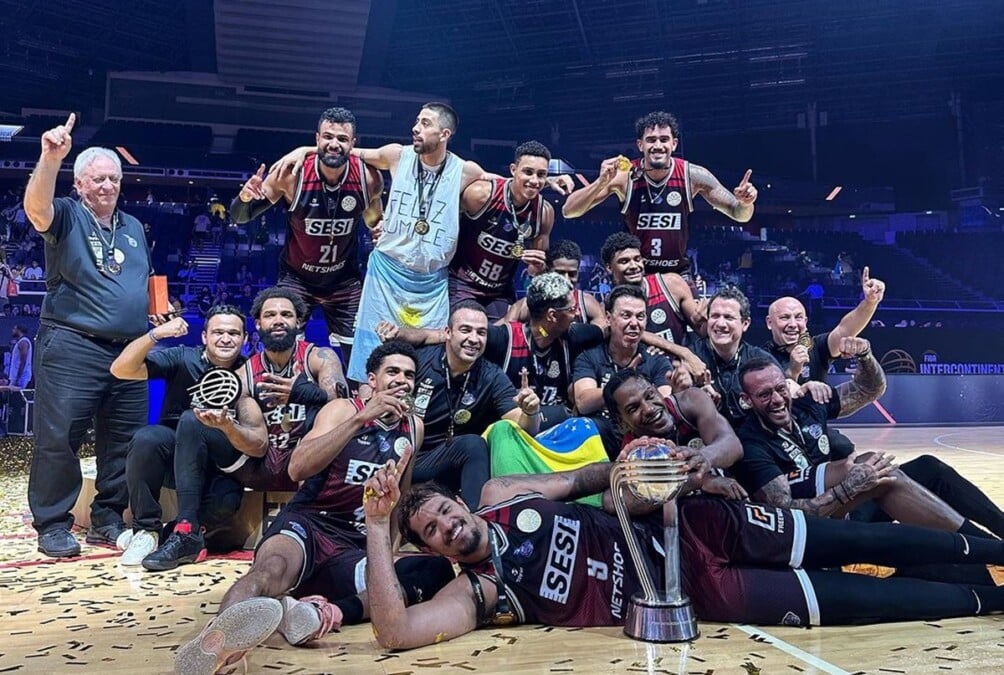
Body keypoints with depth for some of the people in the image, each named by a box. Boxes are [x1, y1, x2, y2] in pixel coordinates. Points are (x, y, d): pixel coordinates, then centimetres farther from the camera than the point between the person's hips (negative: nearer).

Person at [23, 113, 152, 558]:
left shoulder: (133, 227, 18)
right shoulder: (66, 216, 1)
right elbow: (36, 208, -23)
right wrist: (49, 159, -38)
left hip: (128, 351, 6)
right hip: (72, 347, -6)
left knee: (124, 442, 9)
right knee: (58, 439, -5)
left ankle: (107, 520, 20)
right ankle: (52, 525, 8)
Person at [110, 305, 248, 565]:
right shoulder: (182, 358, -4)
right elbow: (120, 369, -14)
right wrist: (156, 333, -28)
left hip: (218, 467, -1)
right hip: (171, 448, 1)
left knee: (224, 503, -34)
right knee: (146, 439, -32)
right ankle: (147, 529, -15)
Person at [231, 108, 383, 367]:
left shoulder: (369, 177, -16)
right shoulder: (292, 174, -21)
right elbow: (239, 217, -13)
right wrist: (245, 197, -34)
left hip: (345, 280, 2)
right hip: (296, 277, -1)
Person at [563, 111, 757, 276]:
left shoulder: (693, 175, -13)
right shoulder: (625, 176, -16)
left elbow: (738, 214, -4)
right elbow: (568, 211, -18)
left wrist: (745, 203, -29)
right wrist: (602, 182, -34)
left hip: (678, 273, 1)